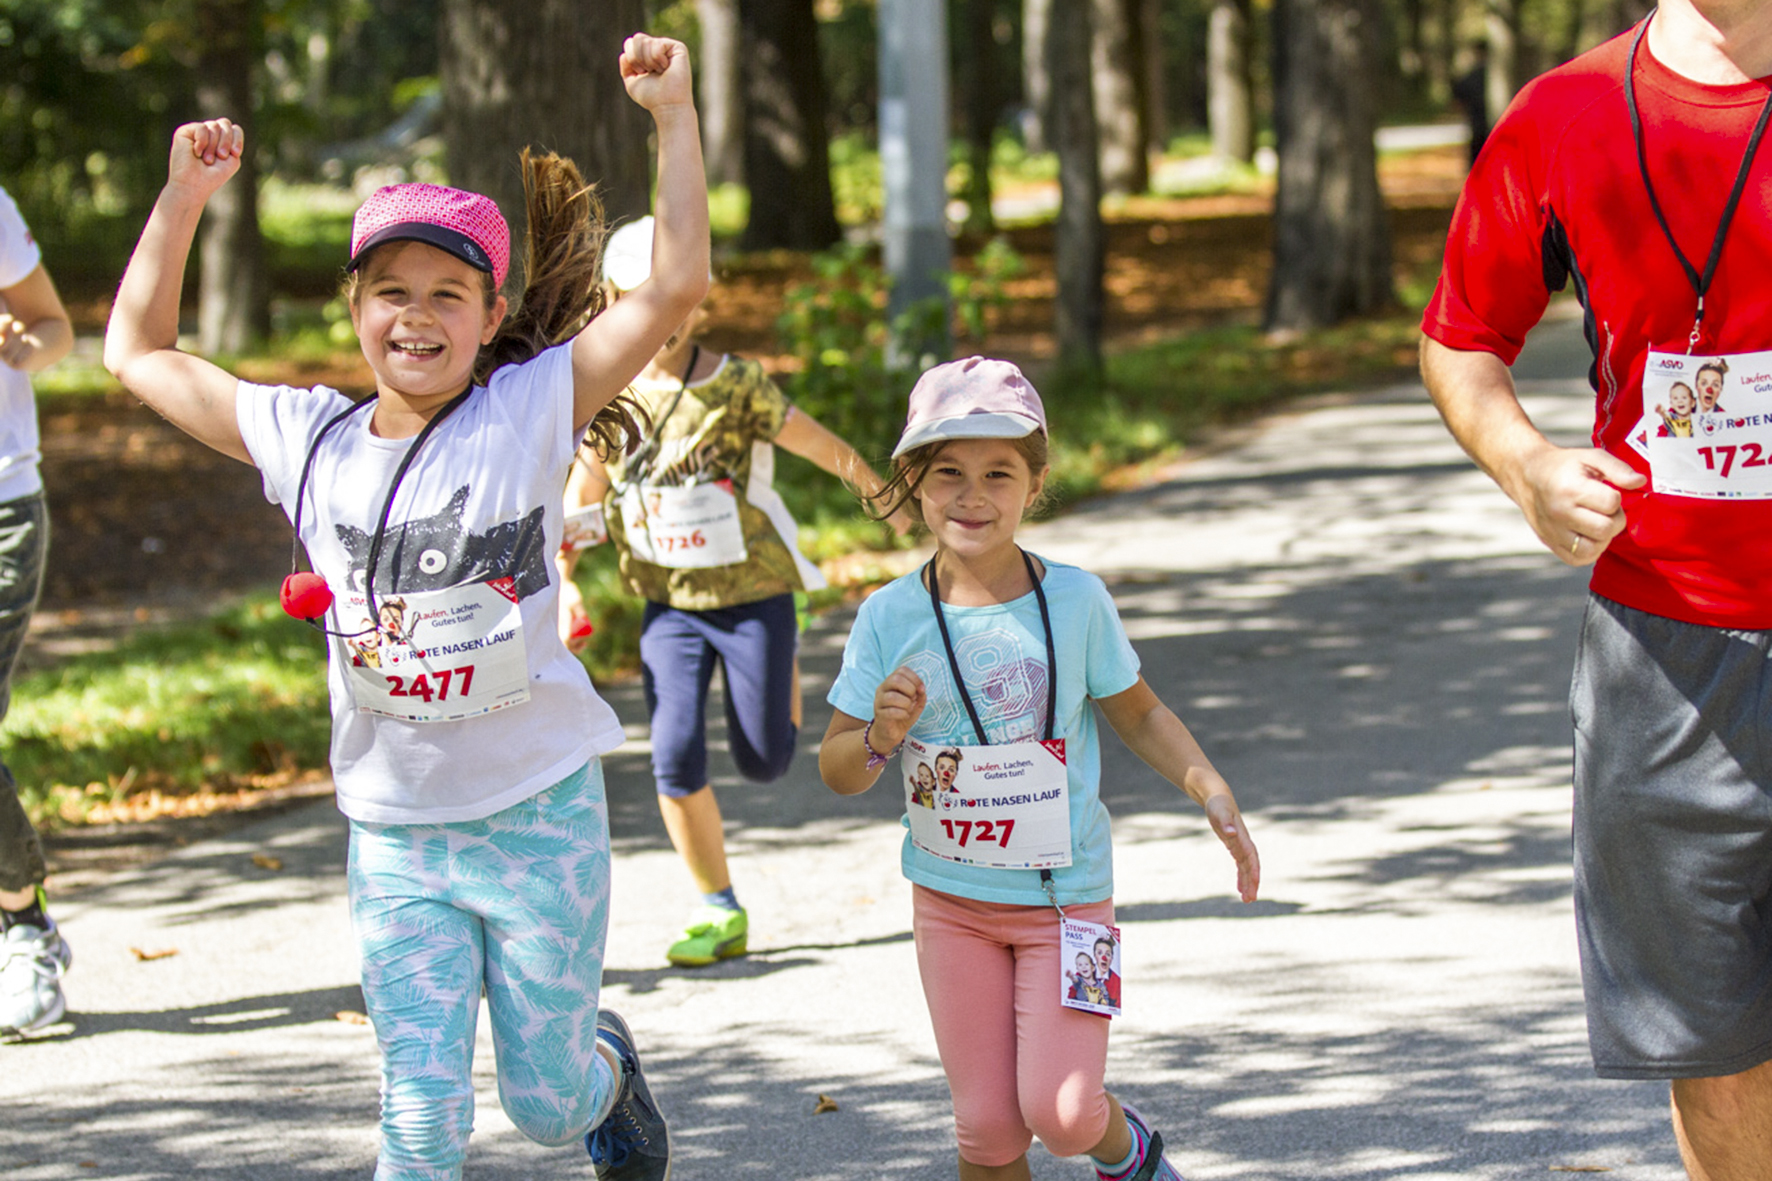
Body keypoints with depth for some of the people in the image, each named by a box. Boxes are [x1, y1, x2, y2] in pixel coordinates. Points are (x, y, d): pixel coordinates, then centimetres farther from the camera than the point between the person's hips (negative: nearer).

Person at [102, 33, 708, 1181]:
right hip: (396, 833, 2)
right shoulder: (307, 439, 1)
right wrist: (184, 195, 5)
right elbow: (140, 352, 12)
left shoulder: (529, 411, -8)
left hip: (540, 815, -2)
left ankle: (609, 1062, 45)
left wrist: (673, 112, -19)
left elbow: (678, 283, -15)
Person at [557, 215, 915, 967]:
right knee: (676, 758, -12)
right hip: (670, 604, 2)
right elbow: (579, 499, 6)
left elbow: (825, 448, -2)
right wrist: (563, 586, -6)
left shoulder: (737, 387, -14)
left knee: (762, 761, 1)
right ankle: (719, 913, 5)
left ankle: (787, 672, 38)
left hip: (754, 594, -2)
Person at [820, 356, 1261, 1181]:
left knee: (1063, 1115, -10)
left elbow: (1139, 716, 4)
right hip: (951, 902, 1)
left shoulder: (1074, 600, -11)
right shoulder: (889, 619, -10)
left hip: (1066, 896, -1)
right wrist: (881, 739, -25)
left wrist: (1211, 791, -9)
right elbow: (838, 772, -4)